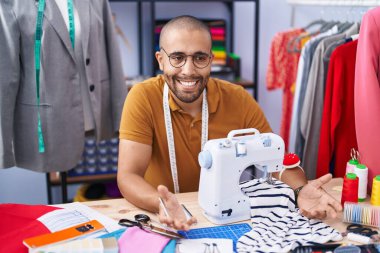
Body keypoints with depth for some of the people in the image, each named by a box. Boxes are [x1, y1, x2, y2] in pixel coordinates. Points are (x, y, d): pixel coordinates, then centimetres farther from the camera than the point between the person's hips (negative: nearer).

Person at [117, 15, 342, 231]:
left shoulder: (238, 100, -8)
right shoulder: (143, 98, -14)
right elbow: (128, 176, -19)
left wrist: (301, 190, -24)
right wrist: (160, 204, -39)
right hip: (162, 221, -2)